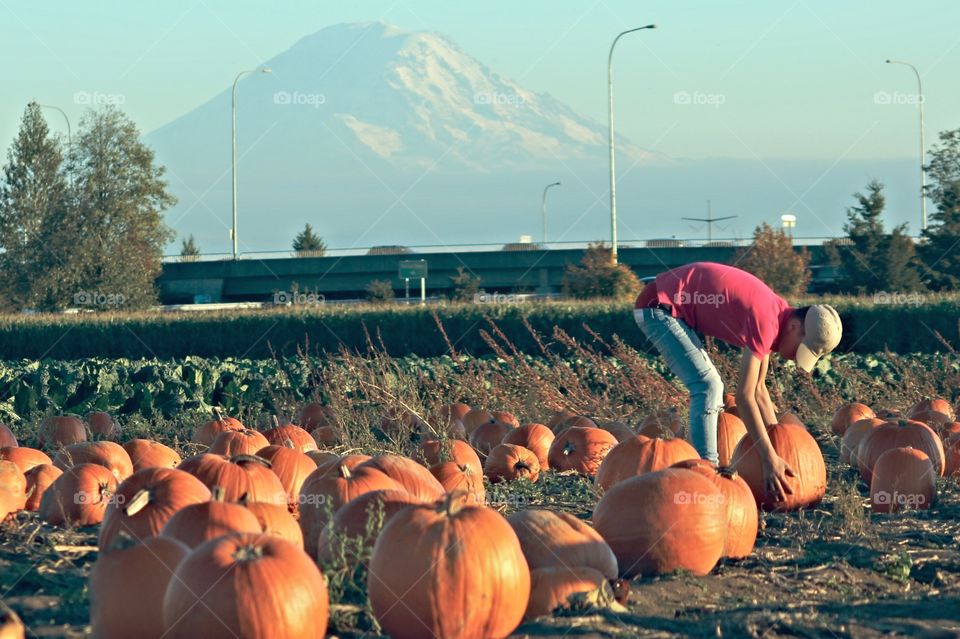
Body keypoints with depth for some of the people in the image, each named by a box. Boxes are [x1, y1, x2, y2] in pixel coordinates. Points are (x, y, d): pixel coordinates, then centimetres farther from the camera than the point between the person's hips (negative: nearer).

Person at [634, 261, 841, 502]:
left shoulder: (777, 316, 5)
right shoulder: (766, 322, -24)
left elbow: (758, 388, 13)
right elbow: (744, 396, -26)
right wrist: (770, 459, -25)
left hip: (671, 306, 10)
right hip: (658, 306, -10)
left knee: (710, 386, 13)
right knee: (708, 386, -15)